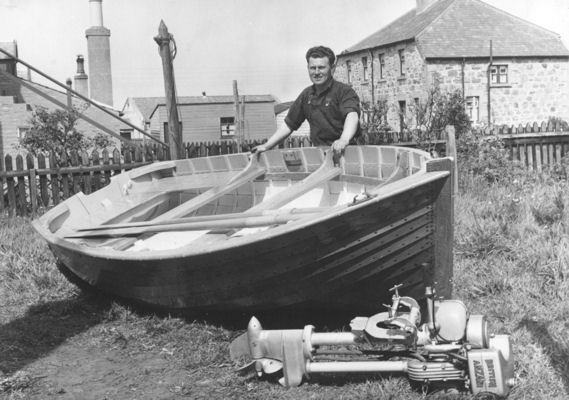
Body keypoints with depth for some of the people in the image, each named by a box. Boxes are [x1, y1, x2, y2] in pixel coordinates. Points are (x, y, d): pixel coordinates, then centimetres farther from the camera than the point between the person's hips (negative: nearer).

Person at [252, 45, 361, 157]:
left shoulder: (344, 91, -6)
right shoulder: (306, 95, 14)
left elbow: (352, 116, -25)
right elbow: (289, 124, 22)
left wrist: (344, 140, -46)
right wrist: (266, 146, 16)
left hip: (344, 152, -5)